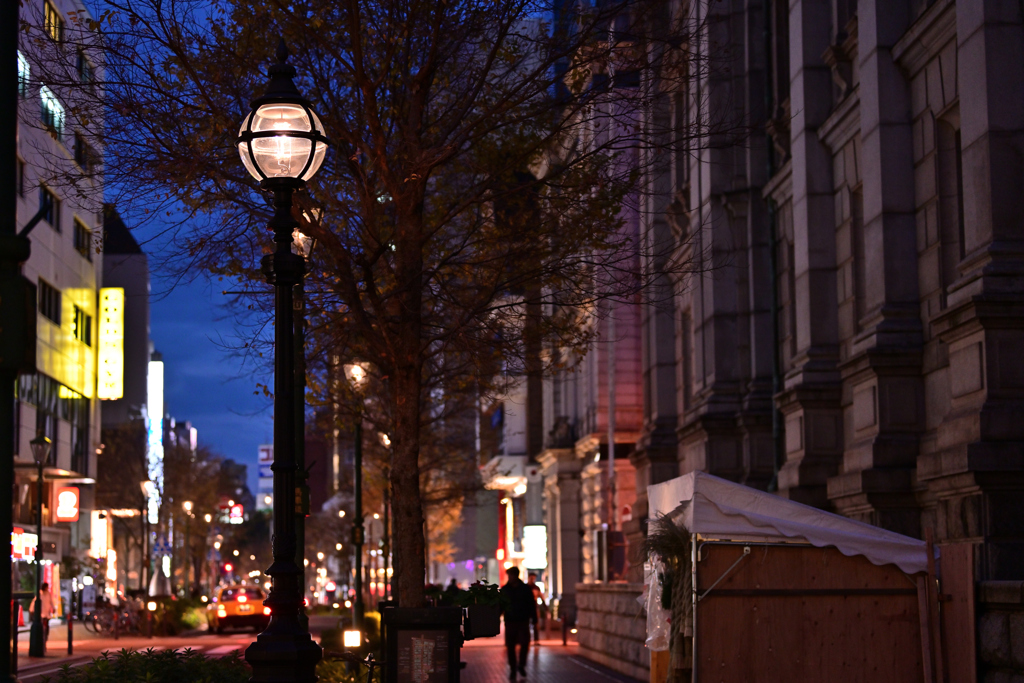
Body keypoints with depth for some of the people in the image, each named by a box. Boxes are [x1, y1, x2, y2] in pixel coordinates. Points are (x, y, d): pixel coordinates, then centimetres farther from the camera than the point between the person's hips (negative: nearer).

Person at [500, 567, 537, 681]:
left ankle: (521, 665, 13)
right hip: (510, 622, 1)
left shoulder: (525, 588, 3)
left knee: (524, 643, -9)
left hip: (523, 621, -1)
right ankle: (513, 670, 8)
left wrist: (533, 618, 3)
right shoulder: (504, 589, 5)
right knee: (510, 647, -1)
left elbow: (532, 604, 7)